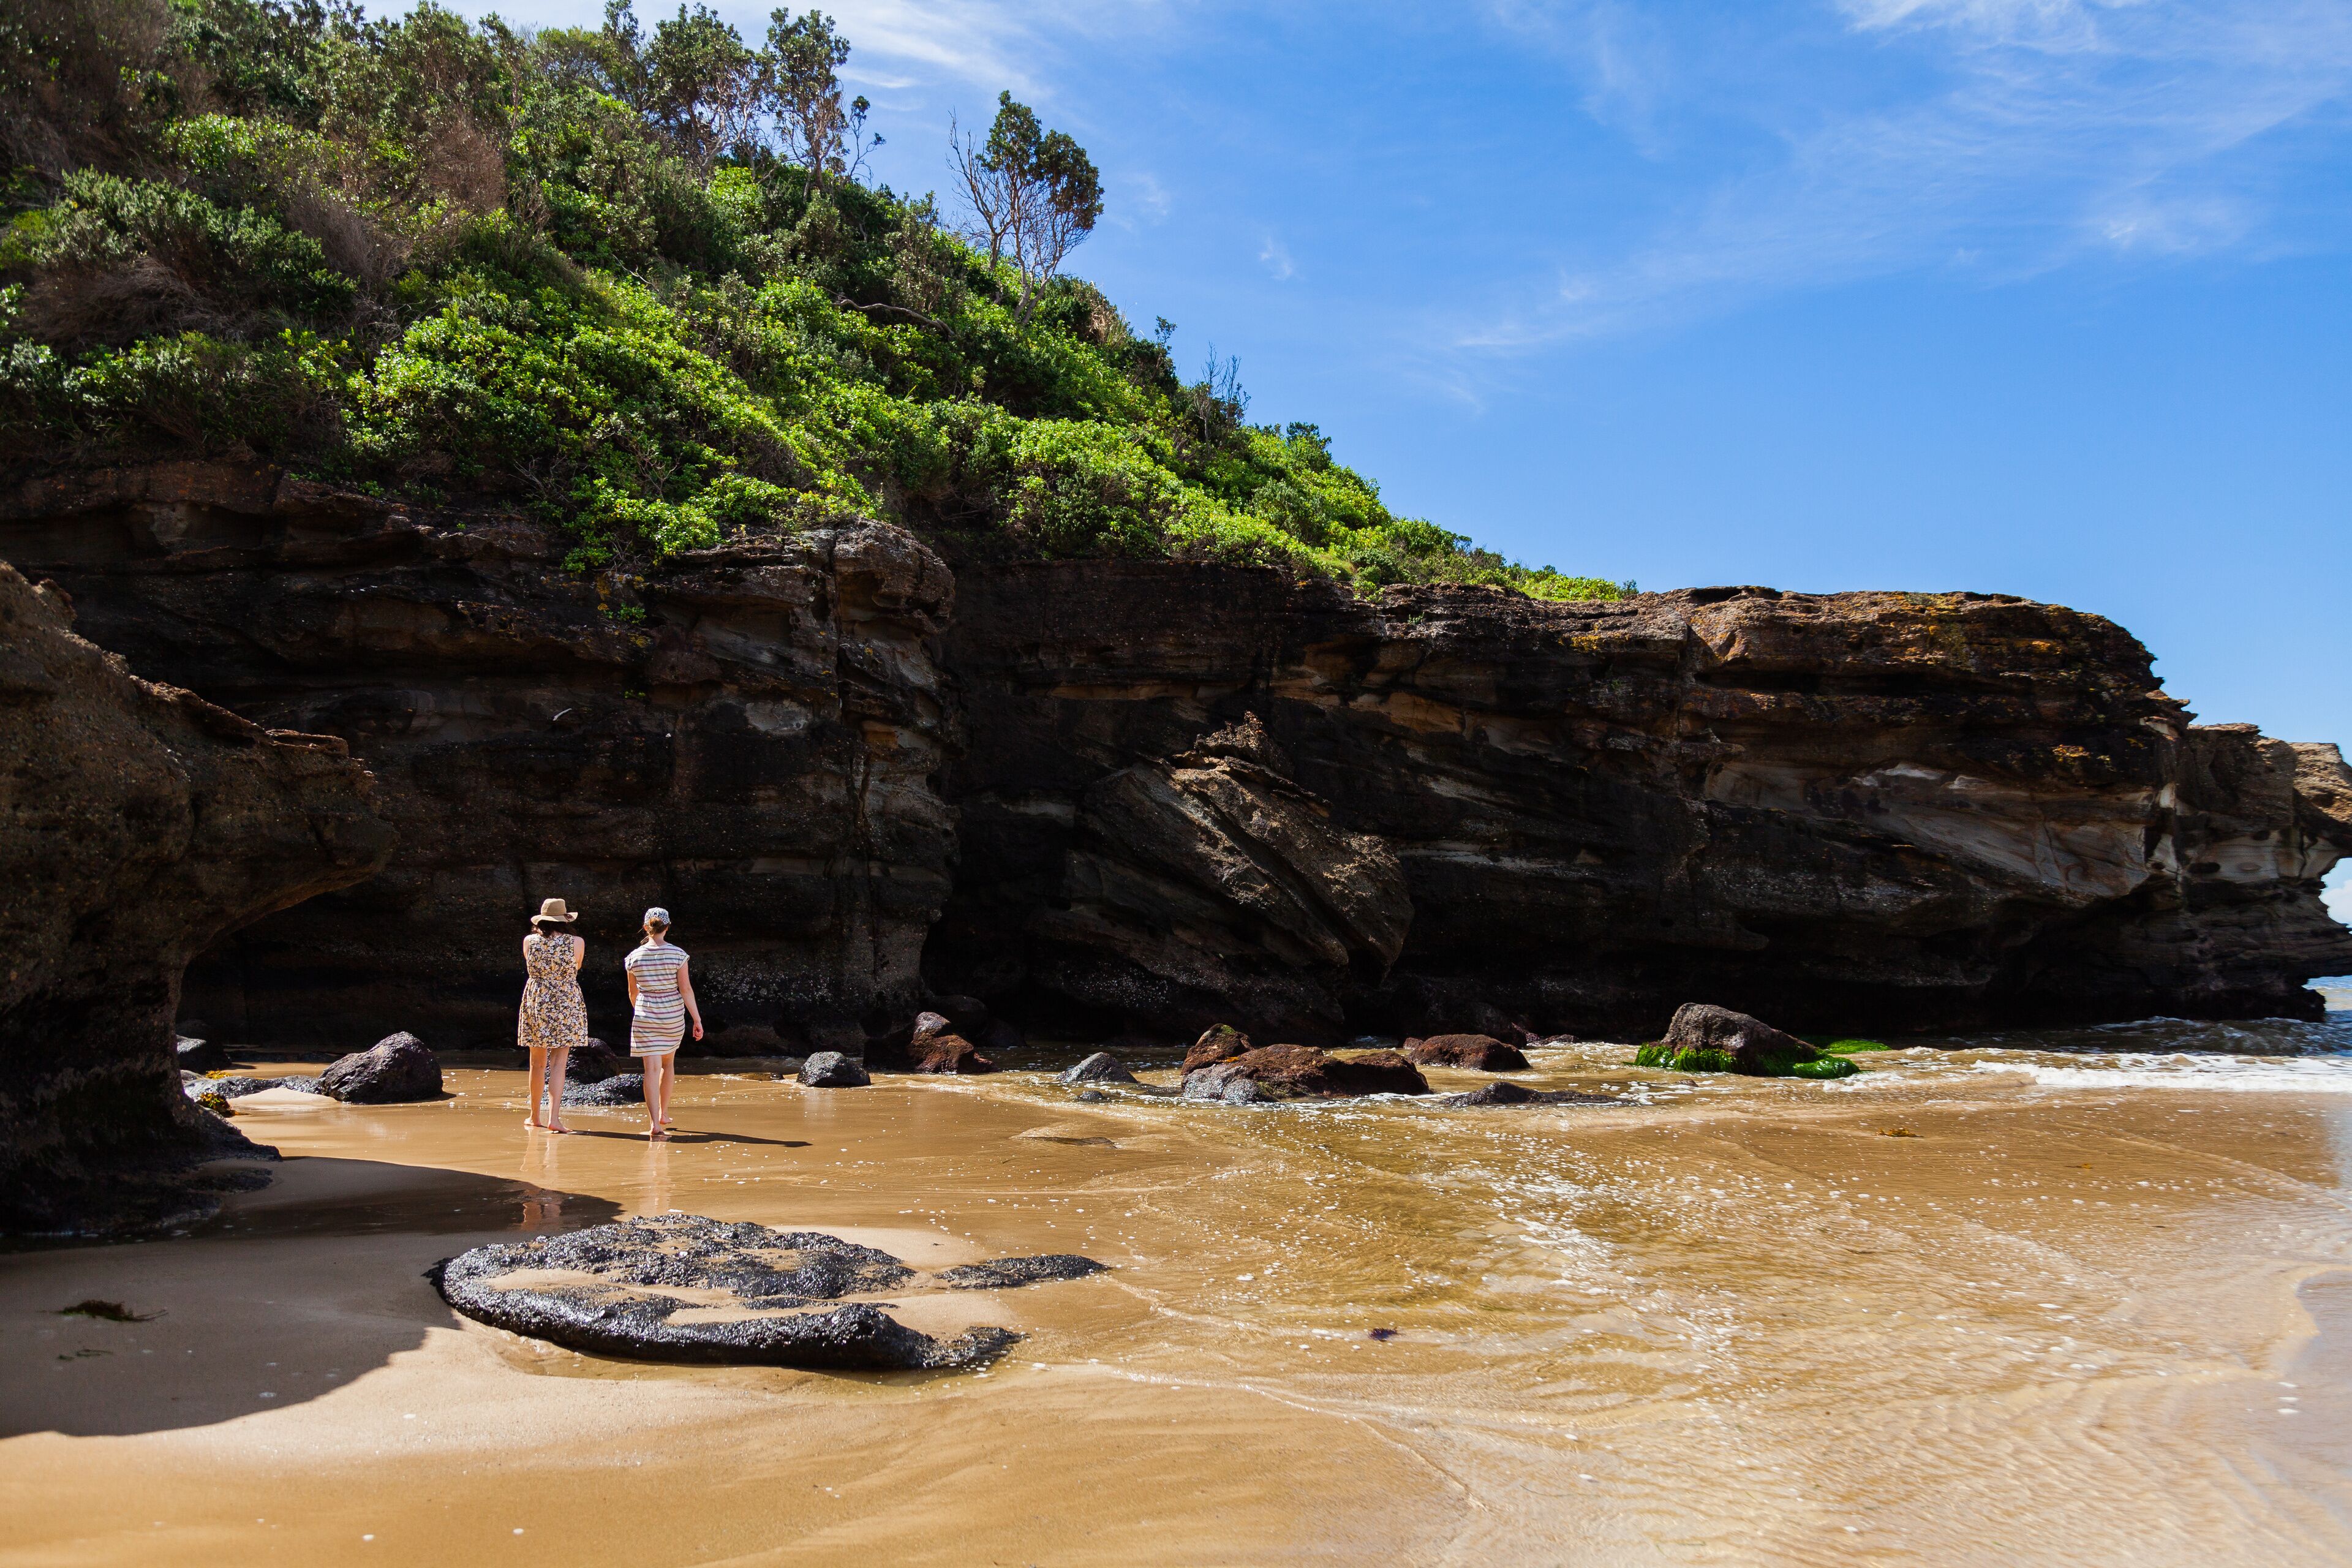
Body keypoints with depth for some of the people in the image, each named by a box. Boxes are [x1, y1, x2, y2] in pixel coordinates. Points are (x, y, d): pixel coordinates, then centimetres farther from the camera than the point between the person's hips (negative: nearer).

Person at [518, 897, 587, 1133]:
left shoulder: (529, 942, -2)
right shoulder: (576, 943, -6)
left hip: (536, 1004, 2)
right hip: (566, 1006, -2)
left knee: (538, 1064, 12)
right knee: (559, 1063, -3)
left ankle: (535, 1117, 23)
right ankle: (554, 1118, -14)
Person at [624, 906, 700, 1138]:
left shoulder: (635, 957, -2)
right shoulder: (678, 954, -8)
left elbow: (633, 993, 10)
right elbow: (686, 989, -10)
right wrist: (697, 1019, -4)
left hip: (645, 1016, 0)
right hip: (673, 1016, 0)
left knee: (652, 1069, -3)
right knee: (668, 1063, 21)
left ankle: (655, 1124, -12)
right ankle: (663, 1114, 32)